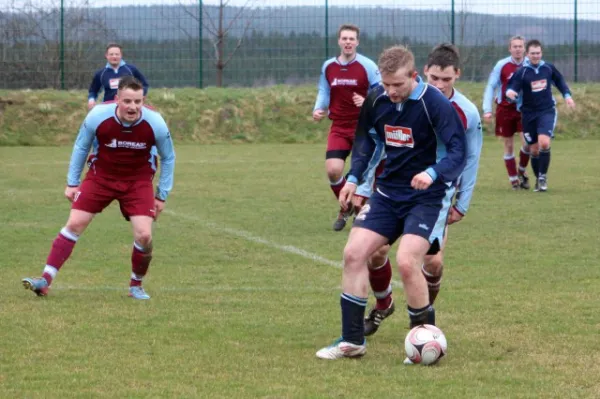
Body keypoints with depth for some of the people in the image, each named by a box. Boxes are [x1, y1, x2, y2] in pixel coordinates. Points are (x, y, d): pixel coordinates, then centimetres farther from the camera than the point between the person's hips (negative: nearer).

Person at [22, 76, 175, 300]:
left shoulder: (155, 123, -22)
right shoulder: (97, 116, -23)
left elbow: (168, 158, -3)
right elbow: (81, 147, -3)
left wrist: (162, 196, -2)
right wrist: (72, 183, 0)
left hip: (138, 181, 0)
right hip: (101, 175, 0)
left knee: (144, 235, -13)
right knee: (74, 224, -9)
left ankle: (136, 285, 12)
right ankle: (46, 280, -6)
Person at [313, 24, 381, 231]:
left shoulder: (367, 66, -7)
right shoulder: (328, 67, 5)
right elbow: (324, 92, 16)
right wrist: (318, 109, -3)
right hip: (339, 127, 3)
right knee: (333, 169, -12)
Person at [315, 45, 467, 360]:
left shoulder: (436, 105, -20)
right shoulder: (376, 100, -3)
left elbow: (458, 153, -23)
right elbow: (365, 137, 15)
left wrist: (433, 173, -41)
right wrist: (354, 178, 6)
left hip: (427, 196, -6)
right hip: (388, 191, 6)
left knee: (407, 261, -22)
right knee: (354, 253, -2)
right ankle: (352, 340, 9)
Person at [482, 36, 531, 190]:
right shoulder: (501, 65, -7)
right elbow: (490, 87, -3)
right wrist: (487, 110, -10)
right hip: (505, 110, -1)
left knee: (527, 142, -11)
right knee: (509, 146, 4)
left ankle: (522, 170, 16)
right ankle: (513, 179, 15)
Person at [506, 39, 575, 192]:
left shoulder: (548, 68, 0)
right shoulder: (521, 72, -9)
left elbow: (560, 81, 19)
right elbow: (512, 89, -17)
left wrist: (567, 95, 11)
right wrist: (510, 93, -40)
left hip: (547, 111, 0)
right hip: (529, 114, 0)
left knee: (544, 143, -21)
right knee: (534, 149, 5)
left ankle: (543, 177, -6)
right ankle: (538, 179, 26)